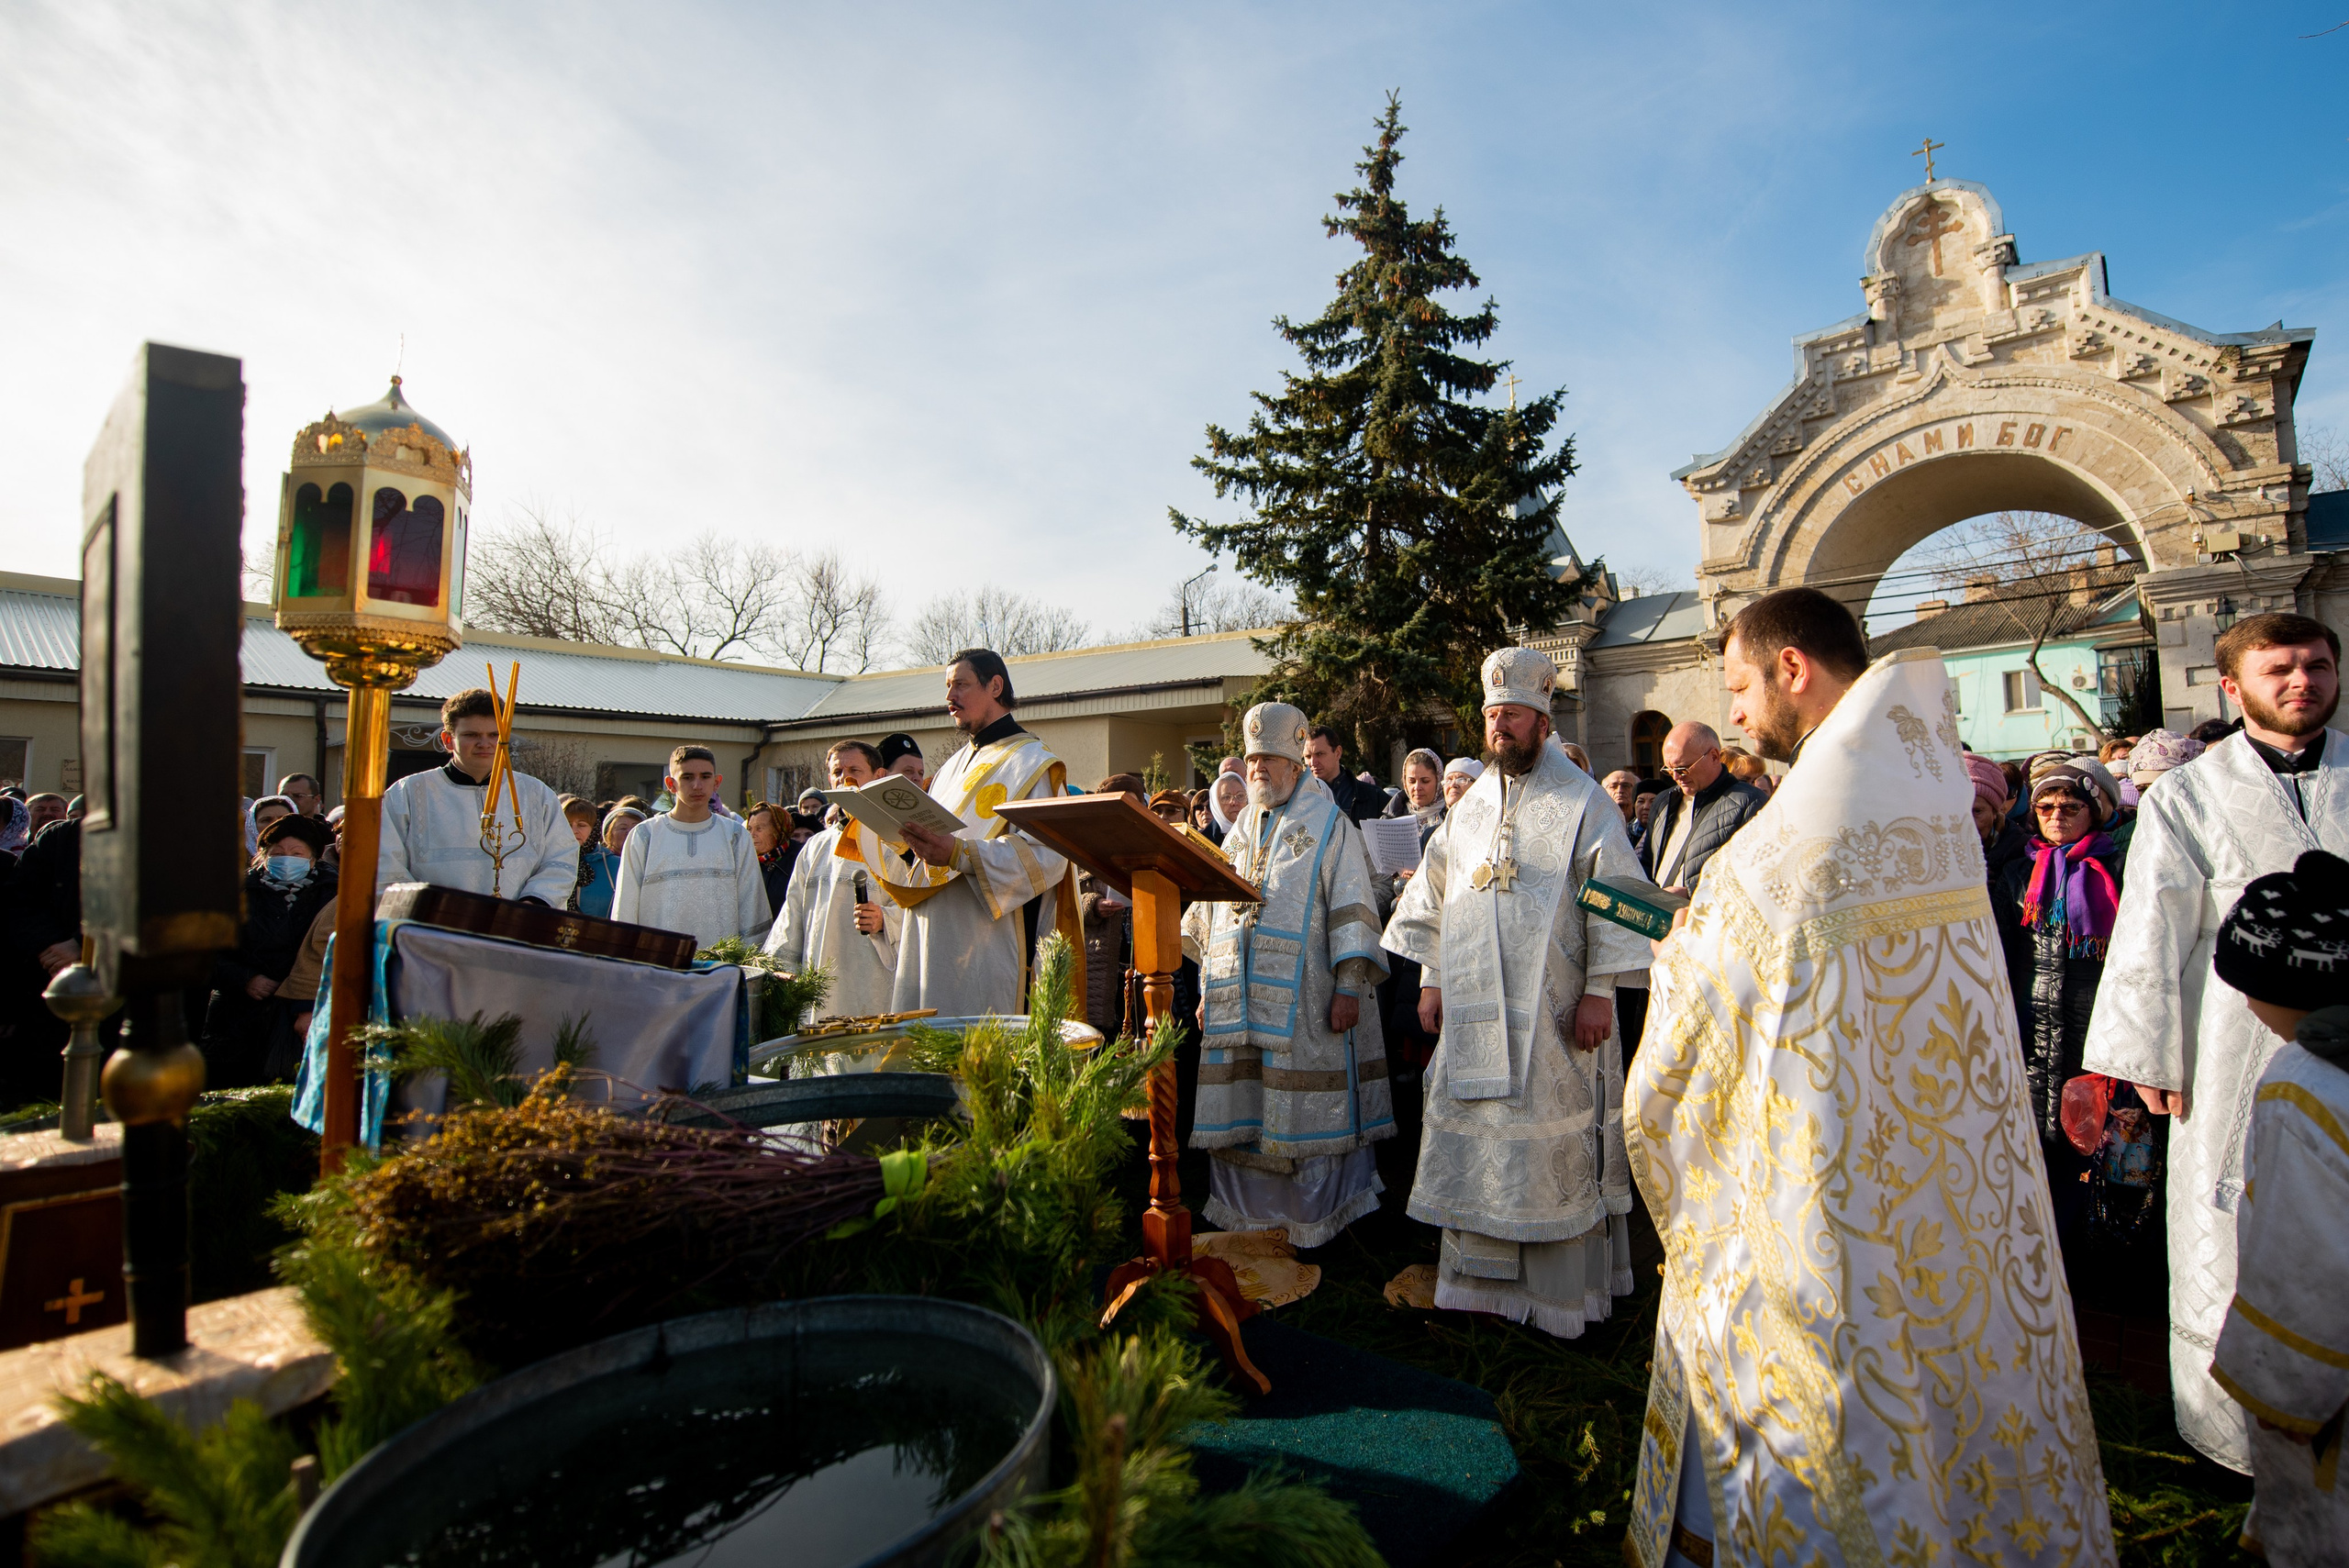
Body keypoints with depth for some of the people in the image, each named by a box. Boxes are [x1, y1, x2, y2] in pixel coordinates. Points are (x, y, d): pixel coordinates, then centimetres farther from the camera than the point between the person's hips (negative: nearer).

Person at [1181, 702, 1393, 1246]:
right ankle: (1250, 1216, 21)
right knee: (1240, 1116, 8)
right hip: (1236, 1005, 6)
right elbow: (1209, 916, 21)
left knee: (1305, 1117, -1)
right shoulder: (1240, 833, 19)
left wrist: (1350, 985, -16)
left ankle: (1316, 1221, 12)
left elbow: (1351, 909, -7)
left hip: (1302, 1006, -6)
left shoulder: (1330, 826, 1)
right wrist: (1208, 990, 16)